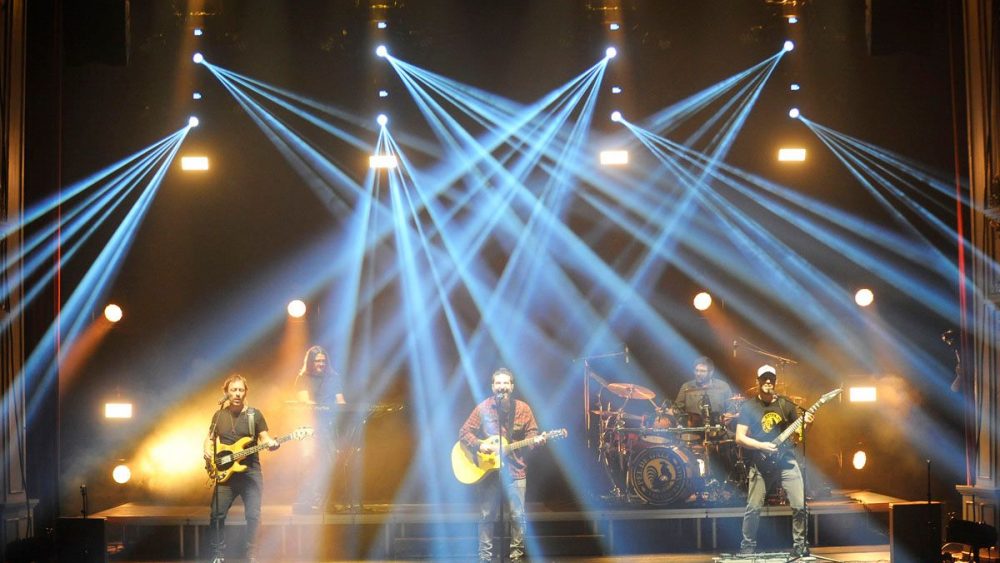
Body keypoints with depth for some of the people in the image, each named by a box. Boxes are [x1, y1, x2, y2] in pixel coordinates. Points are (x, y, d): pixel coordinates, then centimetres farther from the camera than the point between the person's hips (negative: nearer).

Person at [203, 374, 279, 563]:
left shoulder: (255, 415, 0)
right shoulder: (219, 415, 8)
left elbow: (264, 437, -4)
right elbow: (210, 438, 17)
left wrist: (271, 443, -26)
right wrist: (208, 451, -4)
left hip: (251, 472, -2)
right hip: (226, 473, 2)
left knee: (253, 515, -5)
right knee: (217, 514, 0)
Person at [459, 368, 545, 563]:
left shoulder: (522, 408, 2)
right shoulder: (483, 408, -2)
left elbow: (530, 432, 6)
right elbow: (464, 432, -1)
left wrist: (535, 439, -17)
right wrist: (479, 445, -17)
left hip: (515, 470, 1)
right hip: (488, 469, -1)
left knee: (517, 516, 1)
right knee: (486, 516, 4)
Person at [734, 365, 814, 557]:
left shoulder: (786, 404, 6)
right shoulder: (749, 407, -2)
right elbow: (740, 437, -6)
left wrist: (805, 423, -9)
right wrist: (762, 445, -18)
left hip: (786, 460, 2)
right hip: (761, 464, -2)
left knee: (800, 504, -7)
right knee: (753, 508, -1)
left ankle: (799, 545, 8)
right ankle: (747, 546, 16)